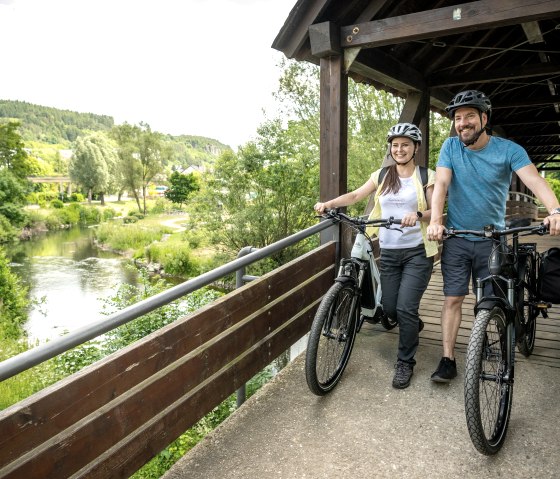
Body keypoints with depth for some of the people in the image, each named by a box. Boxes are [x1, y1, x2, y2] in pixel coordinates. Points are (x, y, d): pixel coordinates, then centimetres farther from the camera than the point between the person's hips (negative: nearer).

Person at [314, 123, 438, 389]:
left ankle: (405, 363, 11)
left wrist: (418, 215, -27)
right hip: (389, 252, 4)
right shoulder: (381, 176, 8)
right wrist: (328, 204, -17)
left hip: (417, 252, -3)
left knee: (405, 308, -10)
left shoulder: (427, 176, 0)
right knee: (389, 308, 8)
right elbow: (355, 196, -1)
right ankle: (412, 324, 44)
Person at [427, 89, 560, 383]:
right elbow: (441, 184, -12)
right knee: (453, 299, -1)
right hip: (456, 239, 0)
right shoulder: (450, 147, -2)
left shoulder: (509, 150, -6)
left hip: (492, 240, 0)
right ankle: (448, 359, 4)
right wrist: (435, 220, -28)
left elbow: (534, 180, -20)